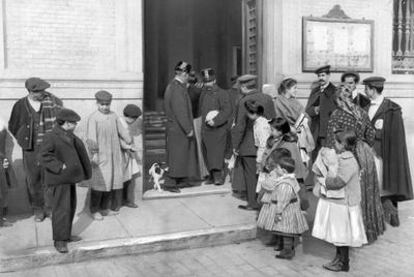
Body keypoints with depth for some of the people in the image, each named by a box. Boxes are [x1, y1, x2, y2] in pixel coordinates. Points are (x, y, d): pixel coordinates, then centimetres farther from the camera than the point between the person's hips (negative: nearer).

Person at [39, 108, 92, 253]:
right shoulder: (51, 137, -15)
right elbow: (43, 156, -22)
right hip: (58, 180, -9)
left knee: (70, 207, 16)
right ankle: (59, 240, 4)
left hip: (69, 178, 9)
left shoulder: (69, 136, 11)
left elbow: (78, 151, 22)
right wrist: (60, 166, -24)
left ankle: (66, 234, 29)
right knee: (61, 210, -5)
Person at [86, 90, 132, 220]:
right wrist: (94, 153, -21)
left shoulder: (114, 116, 7)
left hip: (114, 154, 6)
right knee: (99, 181, -3)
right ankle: (94, 210, 9)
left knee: (112, 180, 8)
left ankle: (105, 207, 21)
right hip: (100, 155, -5)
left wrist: (129, 141, 23)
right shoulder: (93, 117, -9)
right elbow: (91, 137, -15)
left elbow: (121, 130, 18)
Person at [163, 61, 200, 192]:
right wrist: (188, 128, -19)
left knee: (183, 155, 17)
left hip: (174, 126, 10)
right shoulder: (178, 88, -20)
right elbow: (180, 111, -23)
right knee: (178, 156, -1)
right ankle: (170, 183, 6)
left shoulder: (171, 85, 11)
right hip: (179, 128, -10)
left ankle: (182, 180, 26)